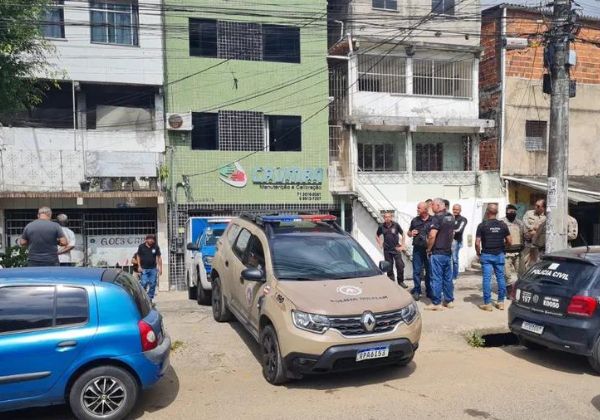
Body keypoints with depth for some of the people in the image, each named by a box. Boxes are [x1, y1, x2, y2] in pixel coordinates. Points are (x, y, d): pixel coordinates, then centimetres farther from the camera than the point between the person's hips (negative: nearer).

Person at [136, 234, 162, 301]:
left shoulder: (156, 247, 3)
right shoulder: (141, 246, 1)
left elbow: (159, 257, 5)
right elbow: (138, 256, 7)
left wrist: (160, 268, 1)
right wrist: (139, 266, -3)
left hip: (153, 269, 2)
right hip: (144, 269, -2)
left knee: (153, 284, 1)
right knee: (144, 283, -9)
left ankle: (150, 299, 12)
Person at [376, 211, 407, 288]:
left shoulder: (396, 225, -6)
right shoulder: (382, 227, -1)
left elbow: (402, 234, 4)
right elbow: (377, 236, 15)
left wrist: (402, 245, 0)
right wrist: (380, 244, 4)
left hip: (396, 249, -1)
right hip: (387, 250, 1)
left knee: (400, 265, -4)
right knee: (389, 267, 6)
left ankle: (401, 281, 11)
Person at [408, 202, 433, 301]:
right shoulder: (415, 220, 8)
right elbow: (408, 232, 19)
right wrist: (411, 233, -4)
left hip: (429, 249, -2)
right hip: (417, 249, 2)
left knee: (429, 271, 8)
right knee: (417, 271, 3)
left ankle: (429, 291, 20)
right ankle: (416, 291, 13)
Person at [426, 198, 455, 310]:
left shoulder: (437, 217, -16)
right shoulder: (451, 217, 11)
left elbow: (432, 235, -24)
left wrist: (429, 249, -12)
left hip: (437, 253, -8)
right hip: (448, 252, 8)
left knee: (436, 278, -2)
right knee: (448, 277, 14)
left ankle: (436, 303, 3)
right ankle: (449, 300, 21)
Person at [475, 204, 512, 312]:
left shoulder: (482, 225, -7)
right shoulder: (502, 225, 1)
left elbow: (477, 243, -10)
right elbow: (509, 242, 2)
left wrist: (478, 253, 4)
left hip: (486, 255, -3)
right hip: (499, 255, 3)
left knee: (487, 279, 0)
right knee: (500, 278, 10)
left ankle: (487, 303, 1)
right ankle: (501, 302, 16)